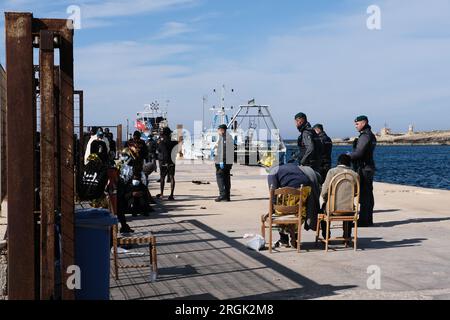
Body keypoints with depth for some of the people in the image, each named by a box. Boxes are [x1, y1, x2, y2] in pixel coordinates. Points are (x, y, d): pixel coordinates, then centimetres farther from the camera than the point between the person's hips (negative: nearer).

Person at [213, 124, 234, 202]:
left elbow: (222, 149, -17)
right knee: (227, 178, 9)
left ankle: (222, 194, -14)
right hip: (229, 161, 8)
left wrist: (221, 161, -18)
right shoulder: (230, 137, 17)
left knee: (219, 176, -4)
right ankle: (227, 196, 9)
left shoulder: (222, 137, -9)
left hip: (222, 161, -8)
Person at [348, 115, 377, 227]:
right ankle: (368, 220, 19)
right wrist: (351, 154, 10)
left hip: (363, 169, -11)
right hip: (369, 168, 11)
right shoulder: (370, 135, 18)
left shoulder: (365, 136, -15)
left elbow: (359, 153, -22)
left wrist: (349, 155, -5)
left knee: (364, 195, -9)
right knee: (368, 195, 13)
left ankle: (364, 220, -7)